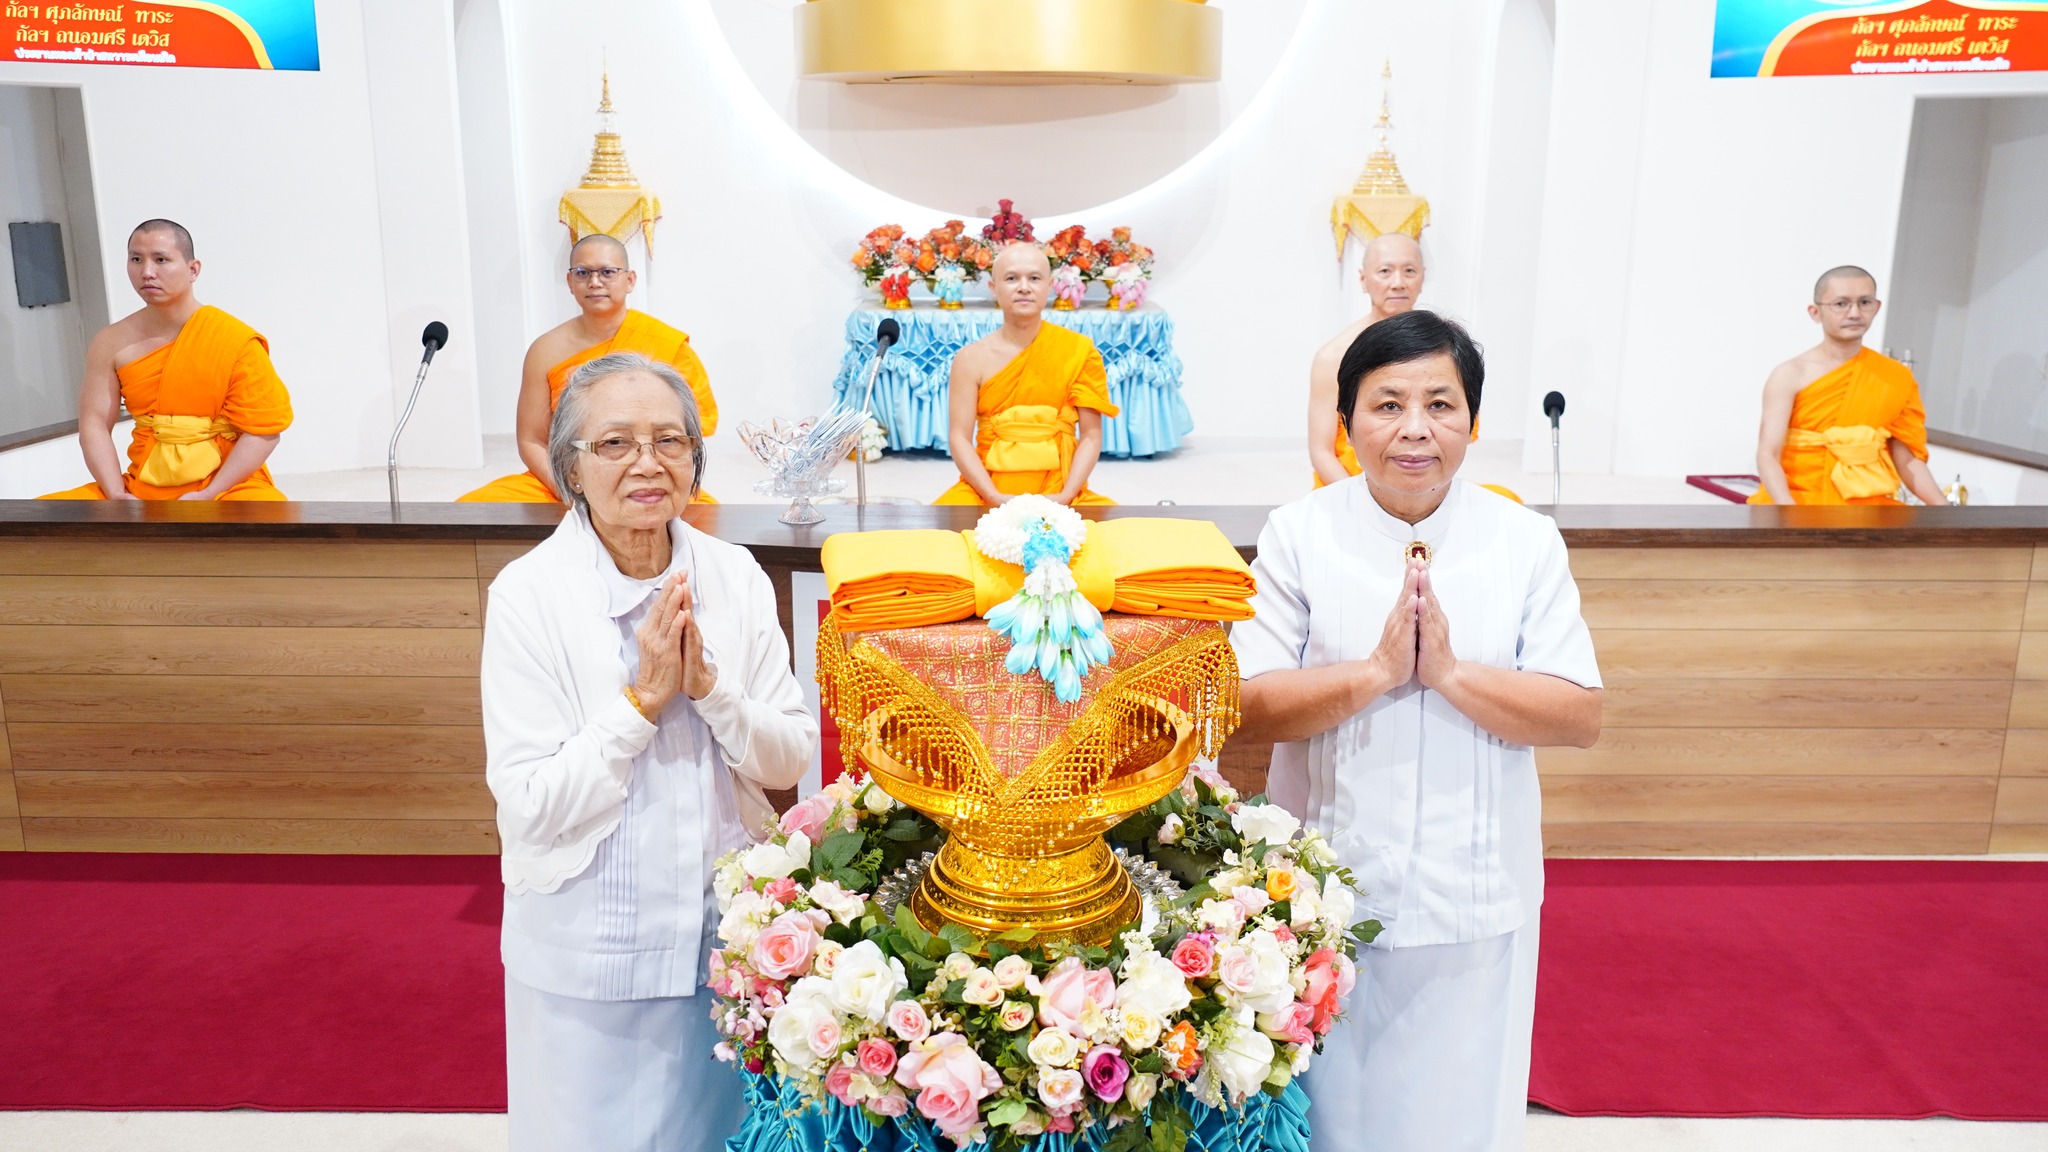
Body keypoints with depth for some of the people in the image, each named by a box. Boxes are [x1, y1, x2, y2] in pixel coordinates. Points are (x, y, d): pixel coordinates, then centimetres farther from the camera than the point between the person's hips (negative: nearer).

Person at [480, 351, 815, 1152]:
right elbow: (529, 807, -16)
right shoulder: (528, 595, -14)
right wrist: (642, 701, -22)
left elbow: (791, 761, -4)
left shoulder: (736, 578, -5)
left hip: (727, 928, 3)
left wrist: (710, 687, -19)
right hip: (588, 952, -3)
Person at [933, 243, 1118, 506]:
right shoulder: (972, 359, 3)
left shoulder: (1079, 351, 3)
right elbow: (960, 437, -2)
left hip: (1057, 496, 0)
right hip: (987, 494, 0)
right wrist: (996, 499, -15)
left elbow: (1091, 435, 1)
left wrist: (1065, 496, -13)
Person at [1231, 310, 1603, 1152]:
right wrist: (1375, 673, -22)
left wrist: (1449, 672, -19)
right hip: (1327, 889, -1)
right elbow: (1244, 709, -12)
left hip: (1474, 896, 1)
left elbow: (1580, 718, -8)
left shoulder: (1526, 542, -3)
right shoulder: (1297, 535, -6)